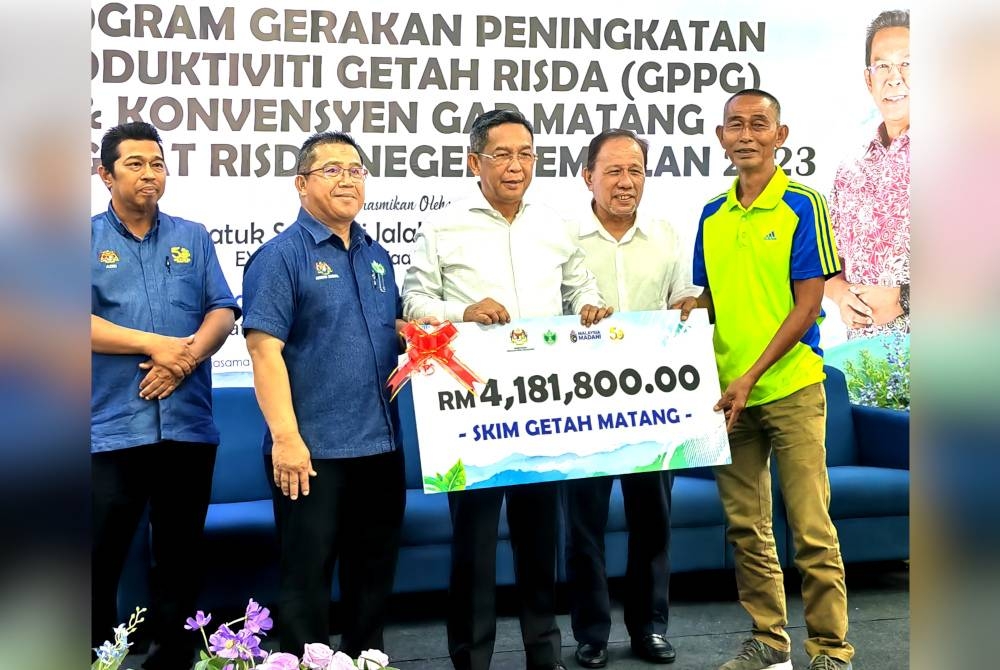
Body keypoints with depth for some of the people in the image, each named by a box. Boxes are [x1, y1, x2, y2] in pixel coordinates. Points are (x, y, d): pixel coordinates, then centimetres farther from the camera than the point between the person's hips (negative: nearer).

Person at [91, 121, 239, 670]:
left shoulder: (193, 238, 12)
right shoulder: (88, 238, 4)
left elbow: (222, 311, 5)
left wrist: (184, 359, -13)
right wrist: (154, 345, -13)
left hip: (188, 425, 3)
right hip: (111, 429, -3)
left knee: (180, 557, 11)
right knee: (100, 560, 1)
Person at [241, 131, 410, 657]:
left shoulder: (377, 257, 14)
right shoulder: (281, 256, -7)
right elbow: (264, 349, -14)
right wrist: (285, 436, -21)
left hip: (380, 443, 7)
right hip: (312, 449, -7)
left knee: (375, 570, 15)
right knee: (307, 573, 2)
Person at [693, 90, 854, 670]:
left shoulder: (802, 205, -5)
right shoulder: (711, 216, 11)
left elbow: (807, 307, -9)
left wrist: (751, 377, -15)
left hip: (791, 388, -5)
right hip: (729, 393, 5)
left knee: (812, 529, -3)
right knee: (746, 527, 10)